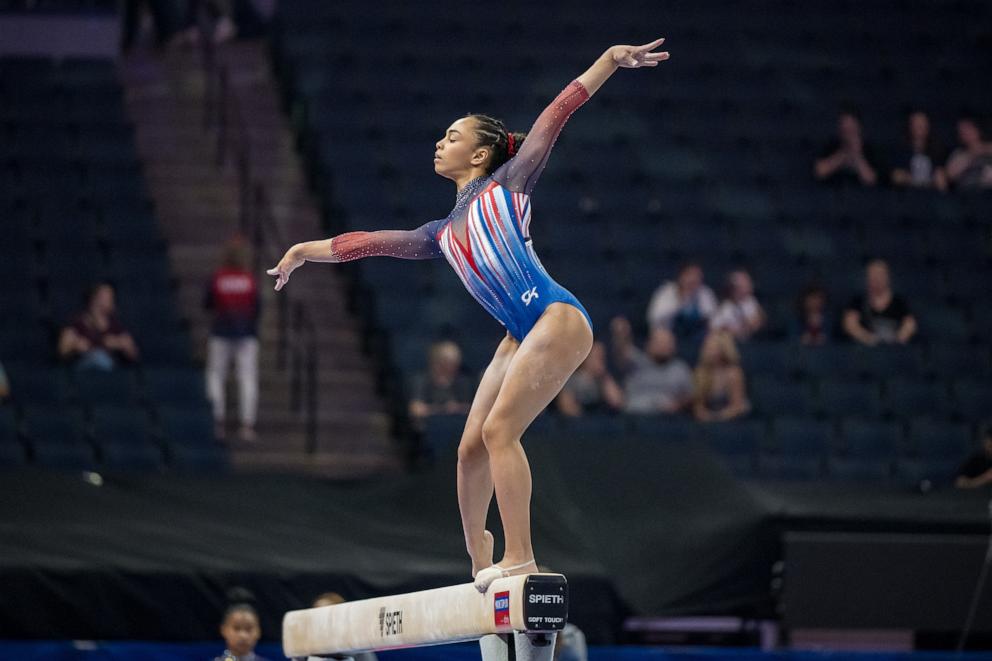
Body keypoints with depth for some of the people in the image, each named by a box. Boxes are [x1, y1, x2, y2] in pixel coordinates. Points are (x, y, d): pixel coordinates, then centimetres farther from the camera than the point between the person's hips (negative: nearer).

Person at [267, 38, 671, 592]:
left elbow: (554, 117, 1)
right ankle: (481, 561, 20)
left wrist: (610, 60, -6)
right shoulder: (444, 233, 23)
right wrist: (306, 251, 41)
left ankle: (520, 559, -20)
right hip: (521, 335, 7)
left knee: (500, 428, -18)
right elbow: (374, 242, 33)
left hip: (557, 317, -7)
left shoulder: (507, 183, 7)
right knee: (472, 446, 4)